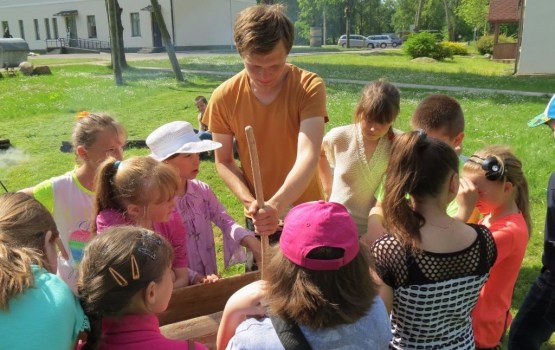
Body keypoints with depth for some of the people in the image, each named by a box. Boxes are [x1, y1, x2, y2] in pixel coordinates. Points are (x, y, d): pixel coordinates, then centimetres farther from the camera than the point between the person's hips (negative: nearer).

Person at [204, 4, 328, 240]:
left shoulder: (309, 87, -20)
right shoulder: (224, 97, -13)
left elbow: (308, 156, -30)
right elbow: (223, 162, -4)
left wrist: (277, 206, -45)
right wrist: (250, 202, -20)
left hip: (307, 212, -1)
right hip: (258, 218, 2)